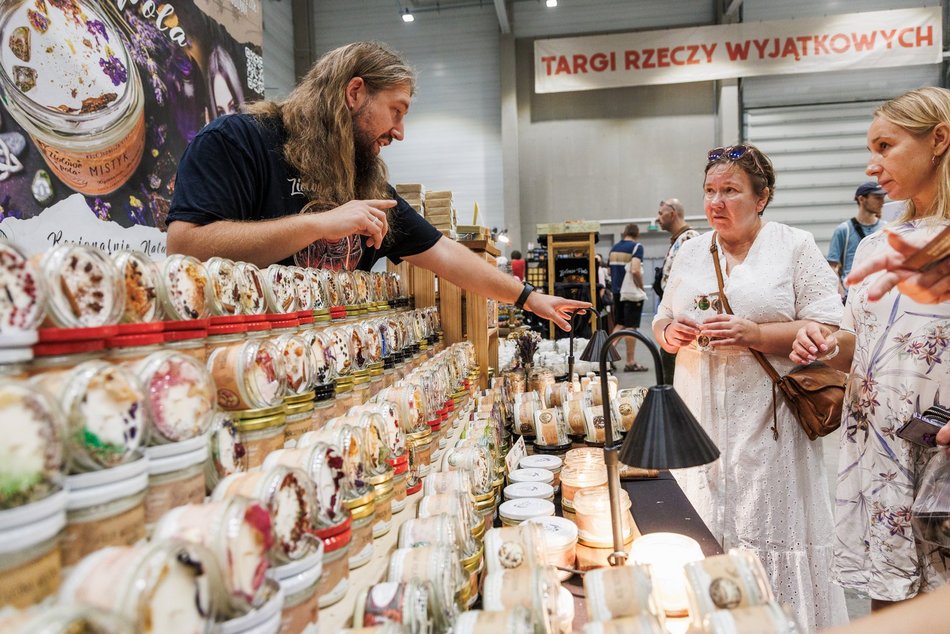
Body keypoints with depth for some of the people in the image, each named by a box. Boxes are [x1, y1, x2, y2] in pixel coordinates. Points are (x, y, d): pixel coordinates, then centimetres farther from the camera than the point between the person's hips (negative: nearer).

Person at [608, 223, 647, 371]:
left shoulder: (613, 248, 11)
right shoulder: (636, 247, -10)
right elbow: (635, 270, -21)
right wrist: (641, 286, -9)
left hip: (616, 291, 6)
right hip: (632, 292, -6)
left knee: (619, 325, 16)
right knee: (631, 327, 0)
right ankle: (631, 363, 5)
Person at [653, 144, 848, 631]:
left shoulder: (795, 247, 0)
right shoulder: (690, 252, 13)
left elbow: (828, 329, -7)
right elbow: (662, 321, 20)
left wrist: (754, 334, -19)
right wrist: (669, 333, -3)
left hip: (767, 423, -4)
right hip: (698, 420, 4)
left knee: (767, 532, 0)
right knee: (699, 531, 8)